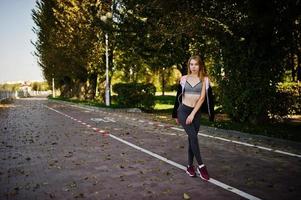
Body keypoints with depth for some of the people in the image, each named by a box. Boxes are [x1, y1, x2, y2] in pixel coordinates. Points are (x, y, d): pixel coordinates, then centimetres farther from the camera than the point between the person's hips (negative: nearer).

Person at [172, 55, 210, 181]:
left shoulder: (204, 79, 1)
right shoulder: (184, 78, 5)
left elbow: (202, 98, -7)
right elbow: (178, 96, 11)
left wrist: (193, 114, -14)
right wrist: (175, 115, 14)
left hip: (196, 112, 1)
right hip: (183, 110, -1)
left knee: (192, 139, 5)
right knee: (193, 136, -15)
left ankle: (190, 166, 17)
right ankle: (201, 166, -10)